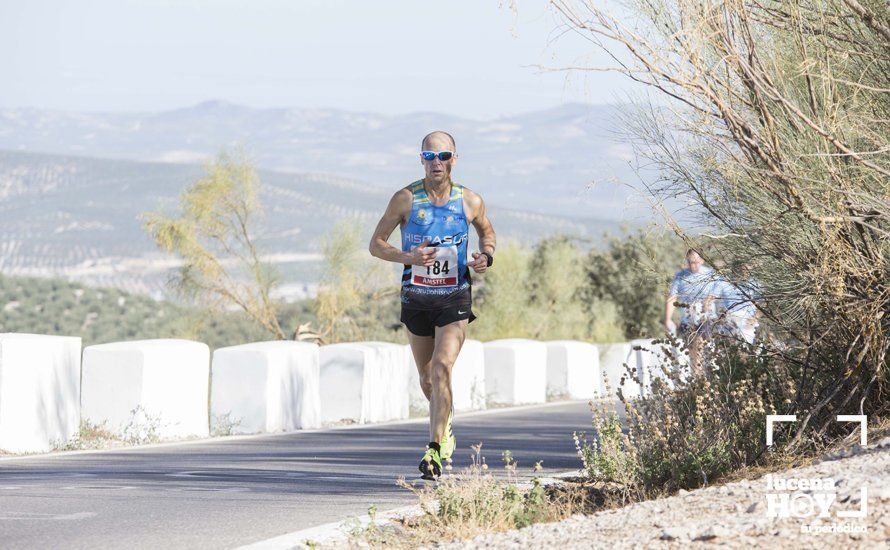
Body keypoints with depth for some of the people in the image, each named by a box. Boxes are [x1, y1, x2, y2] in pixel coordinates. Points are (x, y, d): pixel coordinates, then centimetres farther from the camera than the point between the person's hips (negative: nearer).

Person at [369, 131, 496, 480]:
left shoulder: (470, 201, -3)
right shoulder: (405, 199, -6)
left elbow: (487, 231, 18)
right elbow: (376, 244, -3)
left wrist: (486, 256, -5)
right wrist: (408, 257, -21)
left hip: (455, 298, -1)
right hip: (416, 300, 1)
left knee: (442, 367, -20)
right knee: (427, 379, 13)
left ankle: (435, 450, -21)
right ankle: (445, 427, 43)